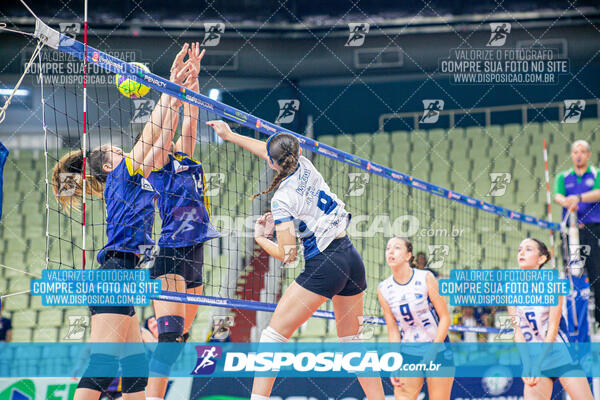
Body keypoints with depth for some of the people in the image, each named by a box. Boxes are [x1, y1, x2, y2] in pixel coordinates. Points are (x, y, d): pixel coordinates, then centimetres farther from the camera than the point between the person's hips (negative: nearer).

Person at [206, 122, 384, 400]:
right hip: (352, 259, 8)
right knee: (351, 340, 17)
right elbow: (269, 151, 27)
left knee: (274, 334, -1)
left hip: (324, 267, -8)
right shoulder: (305, 166, 7)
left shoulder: (283, 199, -11)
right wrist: (230, 135, 35)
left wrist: (260, 237, 8)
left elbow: (287, 255, -9)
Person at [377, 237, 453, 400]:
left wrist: (432, 351, -17)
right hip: (409, 354, 3)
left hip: (438, 351, -3)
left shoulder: (426, 278, -10)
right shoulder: (383, 289, -1)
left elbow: (445, 317, -8)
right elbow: (392, 329, 3)